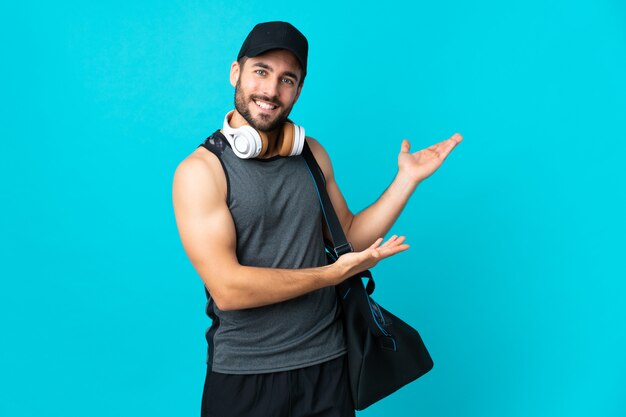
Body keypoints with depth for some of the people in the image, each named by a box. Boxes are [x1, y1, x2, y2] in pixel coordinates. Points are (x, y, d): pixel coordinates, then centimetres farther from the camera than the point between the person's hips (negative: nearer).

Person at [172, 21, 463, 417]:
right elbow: (227, 289, -21)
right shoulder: (200, 170, -13)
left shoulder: (312, 154, 4)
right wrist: (334, 274, -16)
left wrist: (407, 178, 2)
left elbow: (350, 237, 10)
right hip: (244, 377, -4)